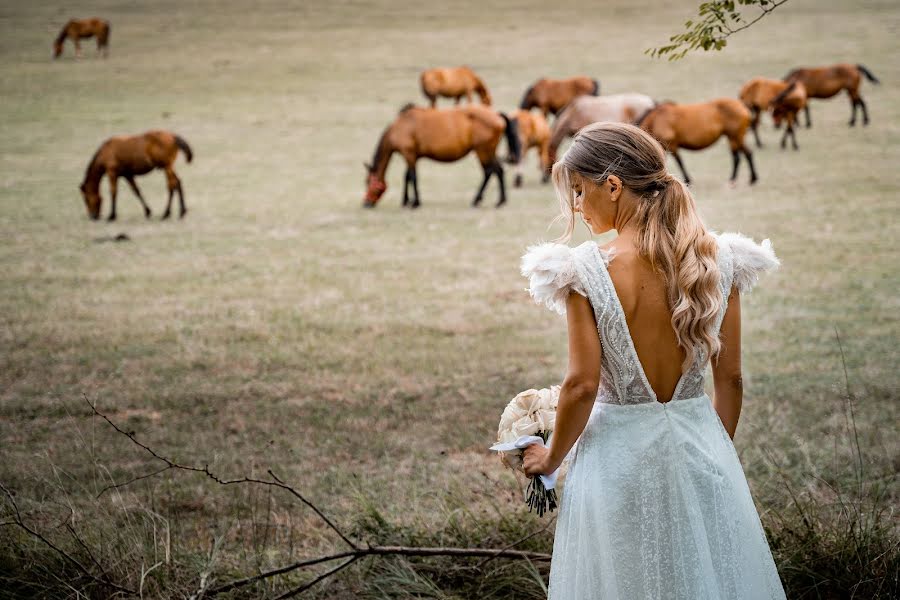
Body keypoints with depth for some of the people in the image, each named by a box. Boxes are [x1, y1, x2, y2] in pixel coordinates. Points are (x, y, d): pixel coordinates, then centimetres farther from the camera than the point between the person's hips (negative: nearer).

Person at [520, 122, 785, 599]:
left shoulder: (586, 270, -15)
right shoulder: (717, 260, -4)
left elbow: (582, 385, -14)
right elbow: (730, 380, 1)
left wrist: (550, 459, 2)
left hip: (618, 448, -3)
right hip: (702, 445, 3)